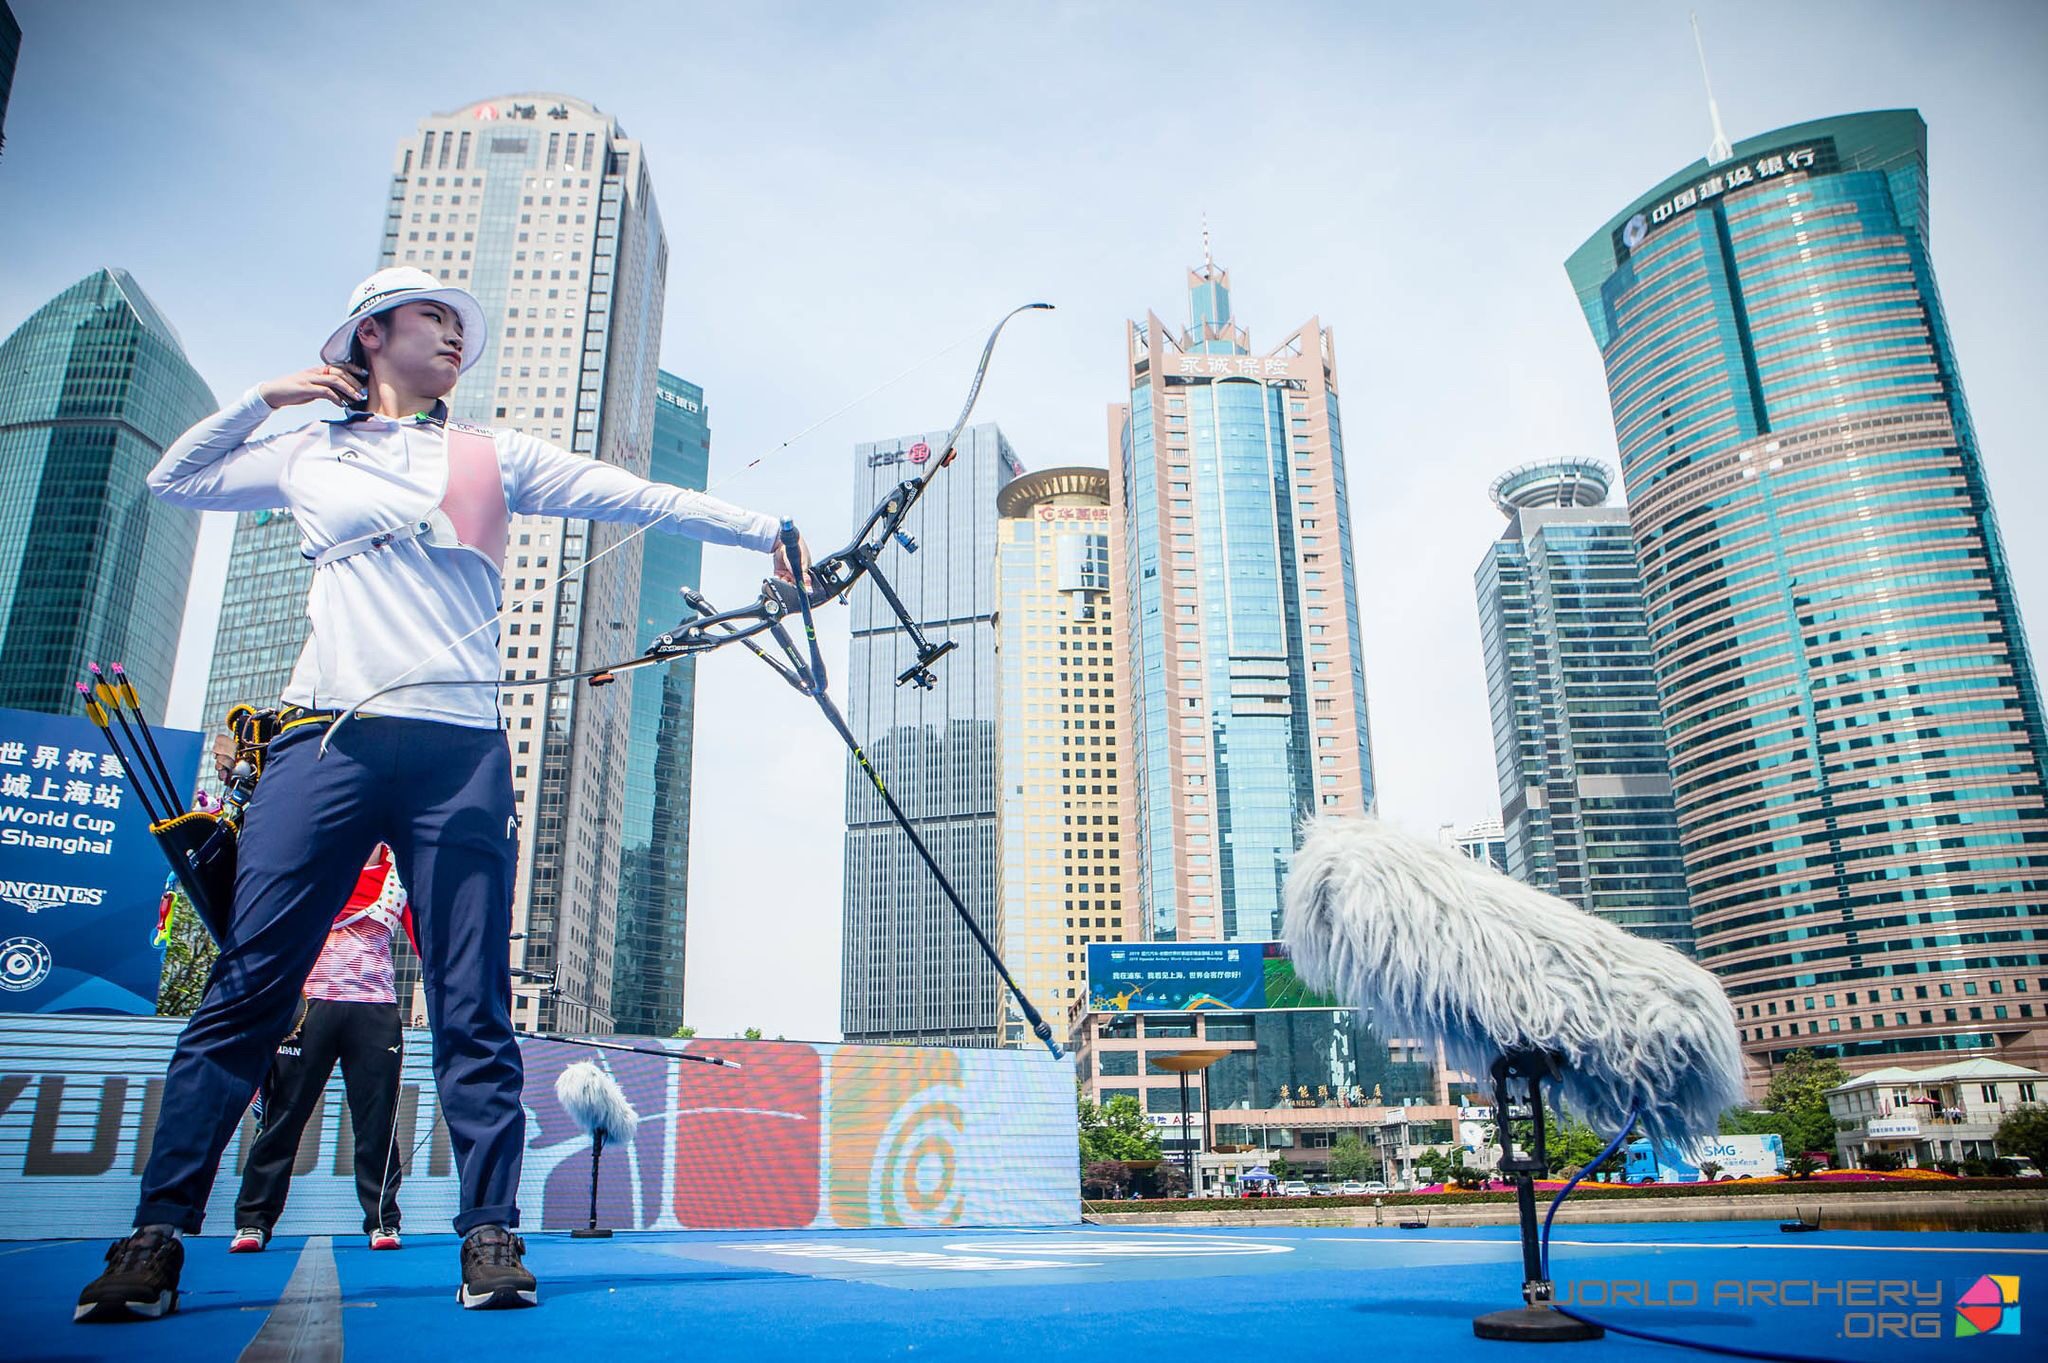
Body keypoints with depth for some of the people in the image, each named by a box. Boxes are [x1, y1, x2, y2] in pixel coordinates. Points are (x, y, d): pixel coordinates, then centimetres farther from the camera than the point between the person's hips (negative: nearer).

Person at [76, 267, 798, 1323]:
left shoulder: (493, 457, 18)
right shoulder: (304, 458, 20)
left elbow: (640, 497, 13)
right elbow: (172, 479, 32)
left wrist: (766, 533, 7)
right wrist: (262, 398, 20)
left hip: (456, 750, 0)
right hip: (325, 741, 1)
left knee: (473, 1009, -2)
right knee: (244, 993, -2)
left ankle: (491, 1237, 4)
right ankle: (157, 1239, 7)